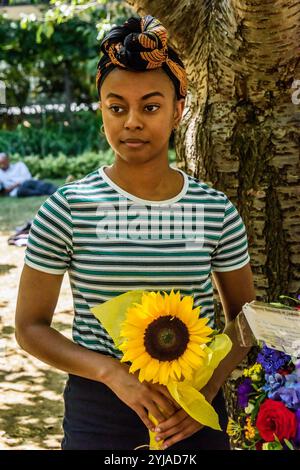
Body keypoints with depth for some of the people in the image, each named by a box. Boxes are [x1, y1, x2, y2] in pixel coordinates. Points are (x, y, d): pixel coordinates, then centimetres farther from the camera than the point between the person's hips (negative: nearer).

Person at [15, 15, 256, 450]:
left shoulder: (216, 211, -3)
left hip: (194, 415, 2)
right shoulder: (67, 209, -9)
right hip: (97, 413, -1)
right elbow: (30, 326, -5)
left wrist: (208, 388, -10)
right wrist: (113, 373, -19)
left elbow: (244, 316, 7)